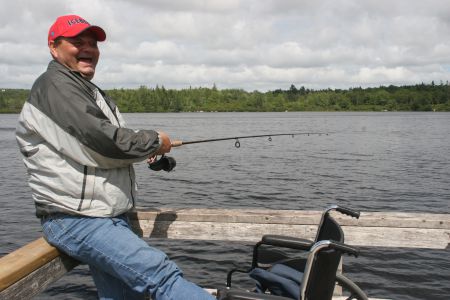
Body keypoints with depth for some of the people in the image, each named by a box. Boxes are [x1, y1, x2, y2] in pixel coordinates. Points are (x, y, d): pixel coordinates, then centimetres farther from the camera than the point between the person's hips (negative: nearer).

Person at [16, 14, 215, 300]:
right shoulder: (55, 85, -10)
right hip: (76, 221, -10)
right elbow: (104, 143, -21)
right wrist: (155, 141, -6)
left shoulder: (90, 91, 22)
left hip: (113, 217, 10)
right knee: (162, 273, -21)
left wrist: (148, 148, 9)